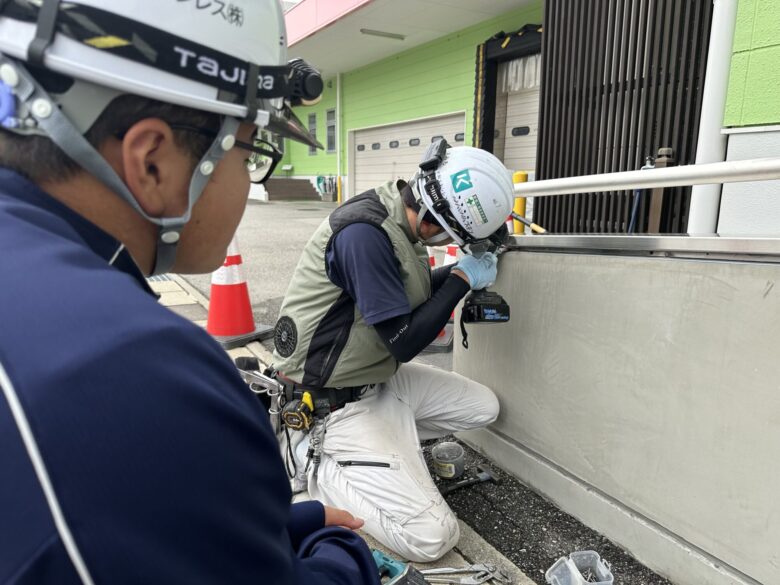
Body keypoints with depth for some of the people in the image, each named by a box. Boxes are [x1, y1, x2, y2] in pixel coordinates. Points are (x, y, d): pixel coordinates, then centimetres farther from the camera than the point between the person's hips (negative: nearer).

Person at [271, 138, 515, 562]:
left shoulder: (399, 216, -1)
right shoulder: (364, 233, -29)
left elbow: (412, 294, 15)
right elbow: (405, 342, -24)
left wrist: (461, 271, 2)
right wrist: (462, 279, -14)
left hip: (381, 379, 9)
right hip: (335, 402, -9)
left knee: (483, 407, 14)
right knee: (432, 537, -10)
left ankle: (388, 442, 12)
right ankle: (311, 461, 2)